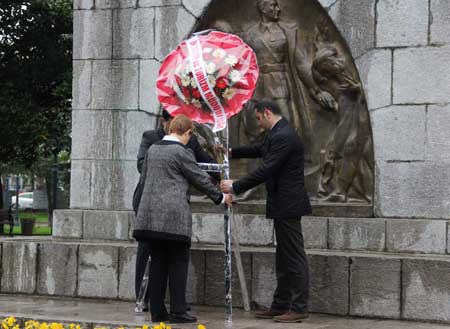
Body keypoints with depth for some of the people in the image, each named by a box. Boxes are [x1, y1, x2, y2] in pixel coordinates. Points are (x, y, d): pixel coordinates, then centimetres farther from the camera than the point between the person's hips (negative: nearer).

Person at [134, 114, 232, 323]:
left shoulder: (152, 150, 12)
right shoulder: (182, 153, -9)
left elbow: (143, 179, 20)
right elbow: (200, 179, -2)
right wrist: (221, 197, 10)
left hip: (150, 215, 6)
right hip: (174, 217, -6)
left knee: (158, 262, 10)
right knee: (178, 263, 1)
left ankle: (157, 311, 11)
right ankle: (178, 312, 0)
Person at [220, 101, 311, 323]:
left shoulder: (283, 137, -18)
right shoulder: (278, 134, 14)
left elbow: (266, 170, -22)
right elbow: (259, 150, 32)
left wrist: (235, 187, -16)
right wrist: (231, 152, 31)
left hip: (288, 205, -11)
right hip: (284, 206, 11)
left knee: (294, 257, -5)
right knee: (284, 259, 14)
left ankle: (299, 308, -1)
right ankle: (280, 305, 21)